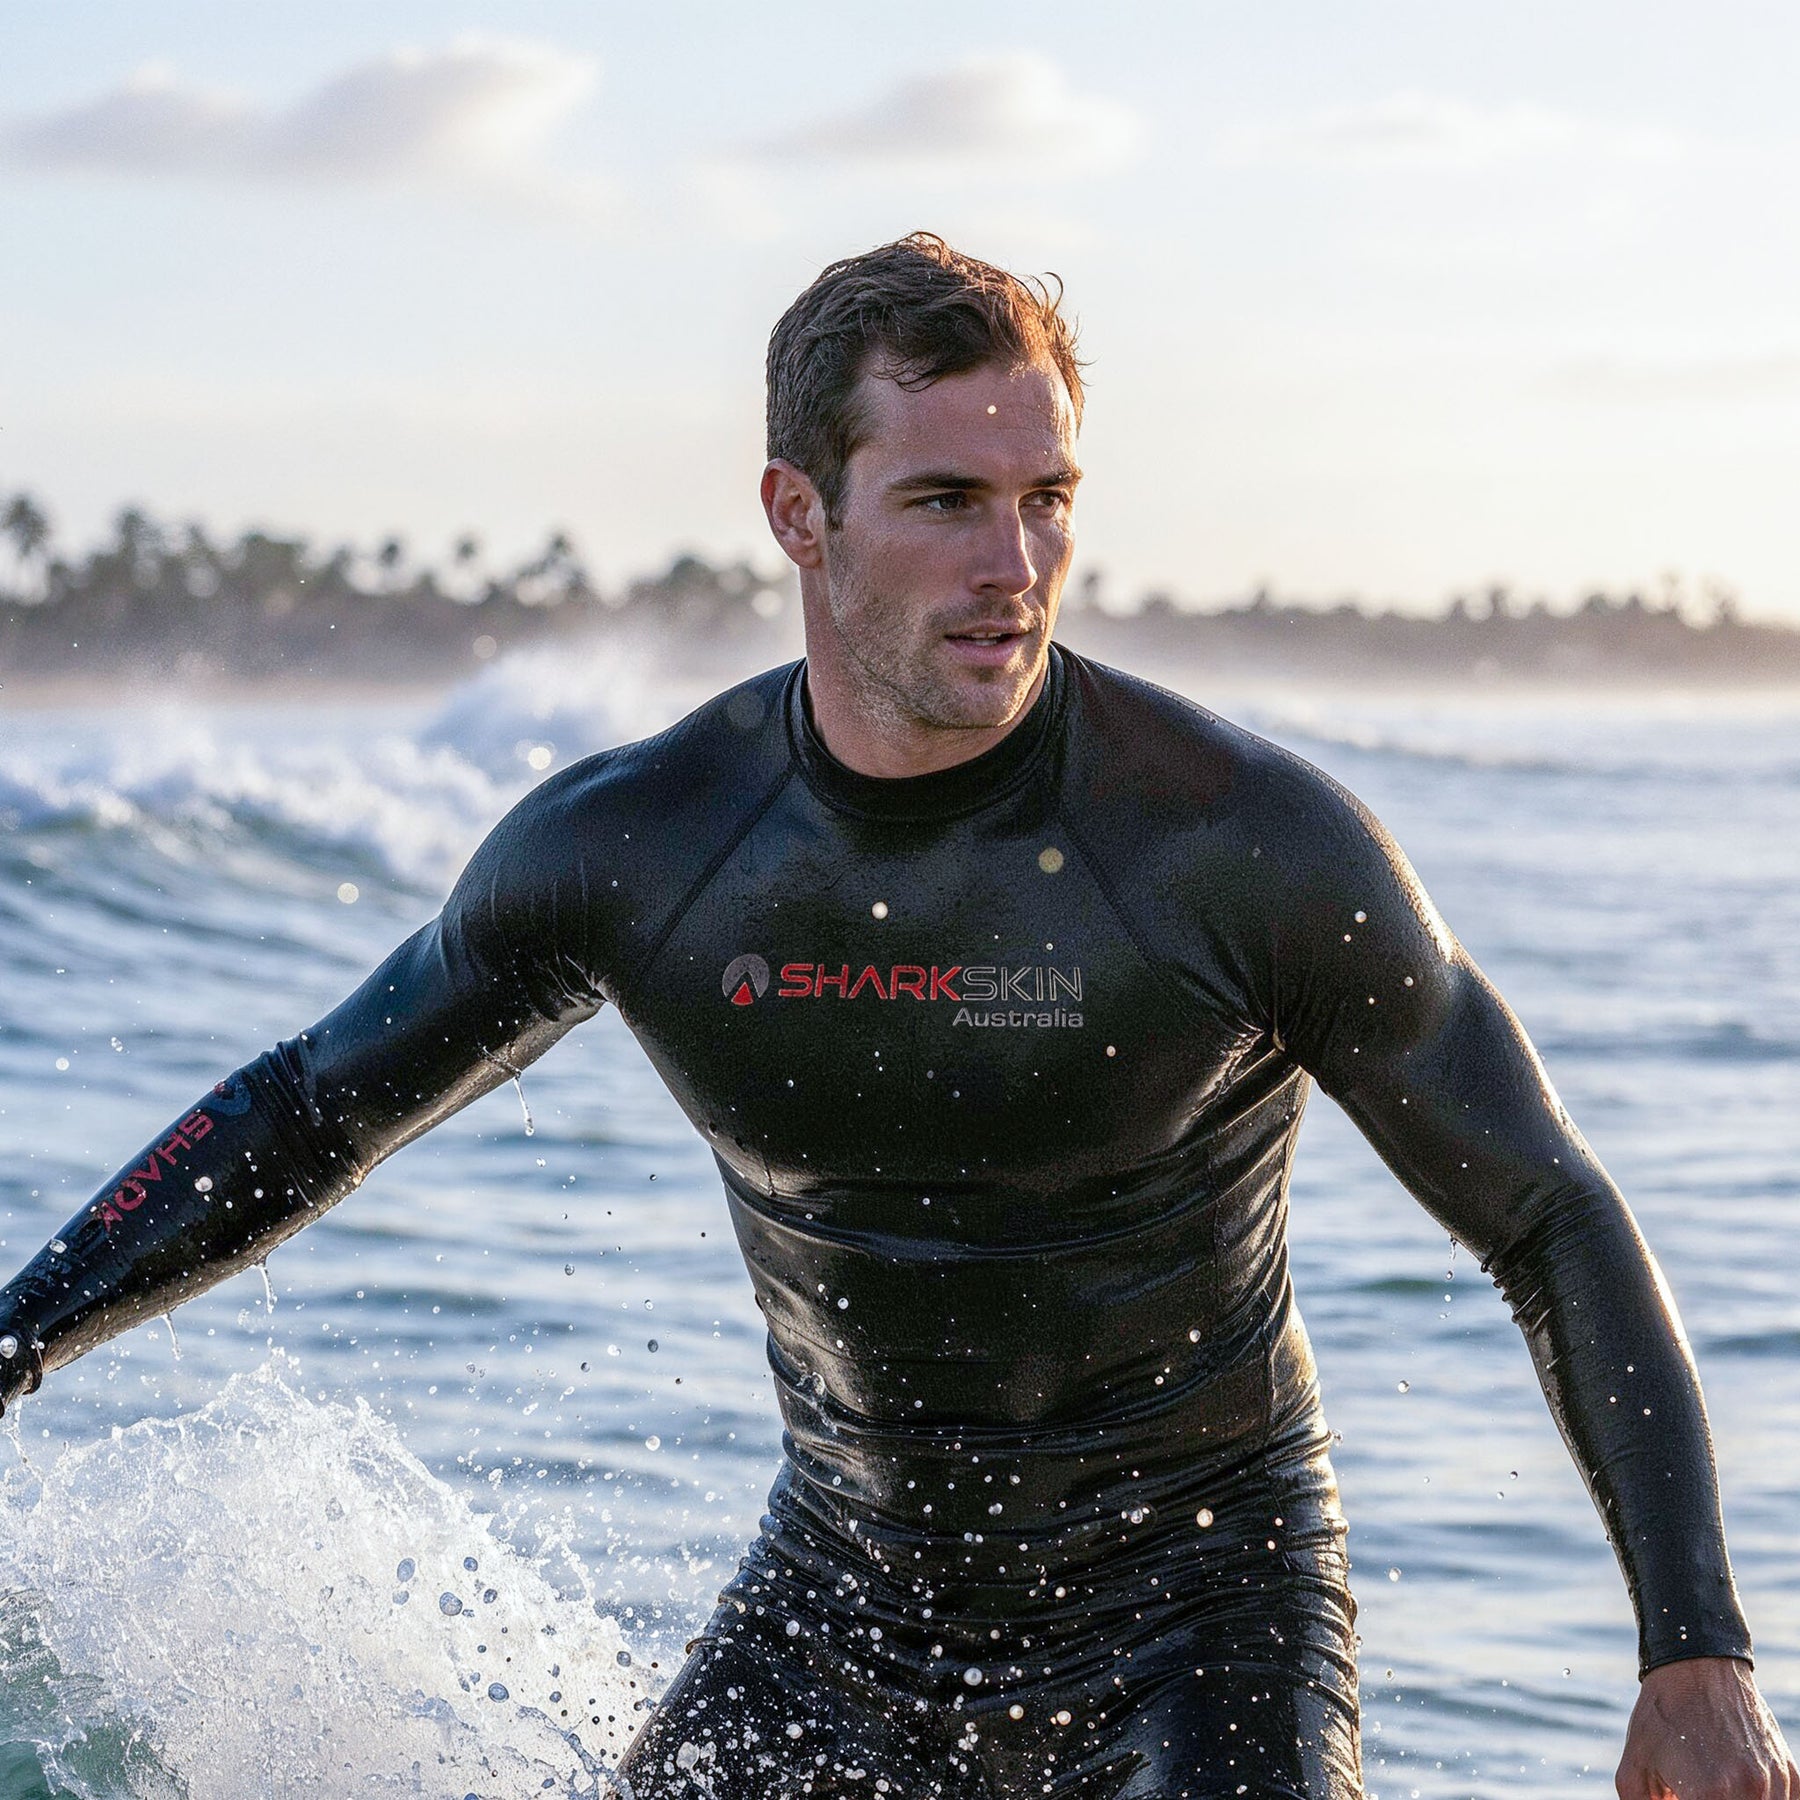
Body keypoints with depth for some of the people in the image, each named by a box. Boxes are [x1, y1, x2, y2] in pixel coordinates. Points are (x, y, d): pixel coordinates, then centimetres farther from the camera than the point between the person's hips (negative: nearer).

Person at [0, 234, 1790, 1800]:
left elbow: (1554, 1224, -10)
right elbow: (313, 1107, 7)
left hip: (1196, 1603, -3)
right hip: (839, 1605, 3)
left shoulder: (1255, 844, -19)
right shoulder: (628, 844, -9)